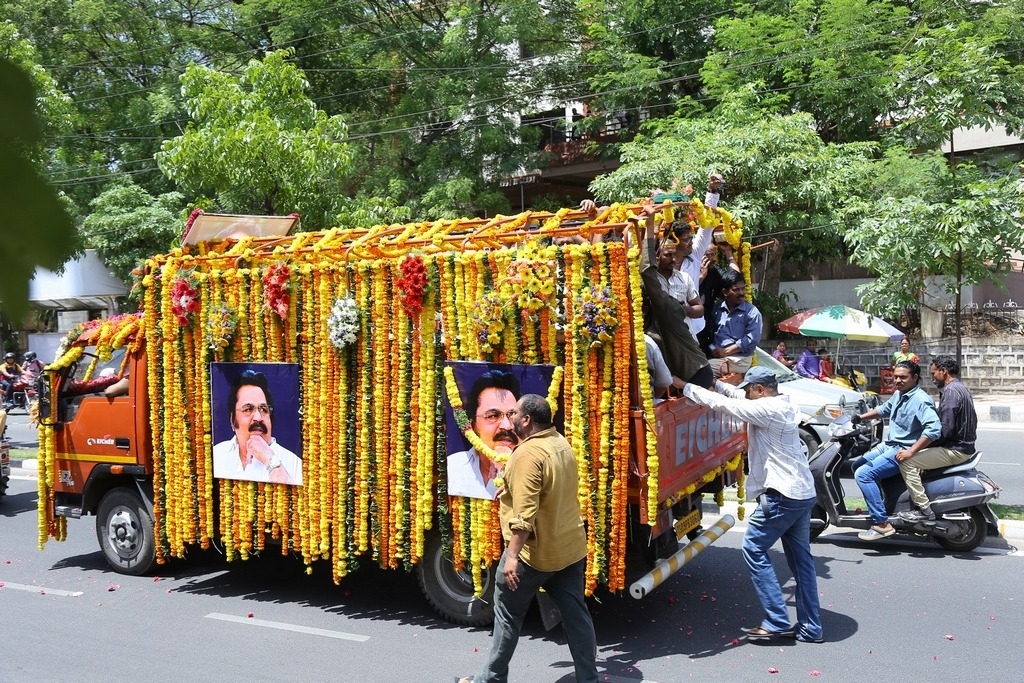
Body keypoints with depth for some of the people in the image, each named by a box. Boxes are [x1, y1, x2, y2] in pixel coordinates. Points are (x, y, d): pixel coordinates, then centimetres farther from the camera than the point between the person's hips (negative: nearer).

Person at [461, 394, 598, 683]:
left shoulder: (528, 454, -22)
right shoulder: (562, 444, 7)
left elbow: (524, 514, -28)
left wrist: (512, 555, -26)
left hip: (535, 552, -8)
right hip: (571, 546, 8)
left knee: (507, 613, 10)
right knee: (575, 613, 13)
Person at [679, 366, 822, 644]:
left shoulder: (768, 409, -15)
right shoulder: (784, 405, 13)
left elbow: (724, 404, -16)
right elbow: (738, 396, 22)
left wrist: (685, 388, -9)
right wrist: (715, 383, 13)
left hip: (781, 495, -10)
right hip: (803, 493, 10)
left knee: (754, 550, 1)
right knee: (800, 558, 12)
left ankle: (777, 622, 1)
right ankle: (810, 628, 16)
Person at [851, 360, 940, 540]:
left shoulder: (921, 400, -19)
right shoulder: (898, 394, 10)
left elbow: (934, 429, -30)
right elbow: (884, 409, 30)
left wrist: (911, 452, -31)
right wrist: (861, 417, 21)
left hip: (901, 452, -10)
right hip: (887, 445, 10)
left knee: (863, 474, -22)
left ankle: (882, 523, -21)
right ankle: (879, 504, 22)